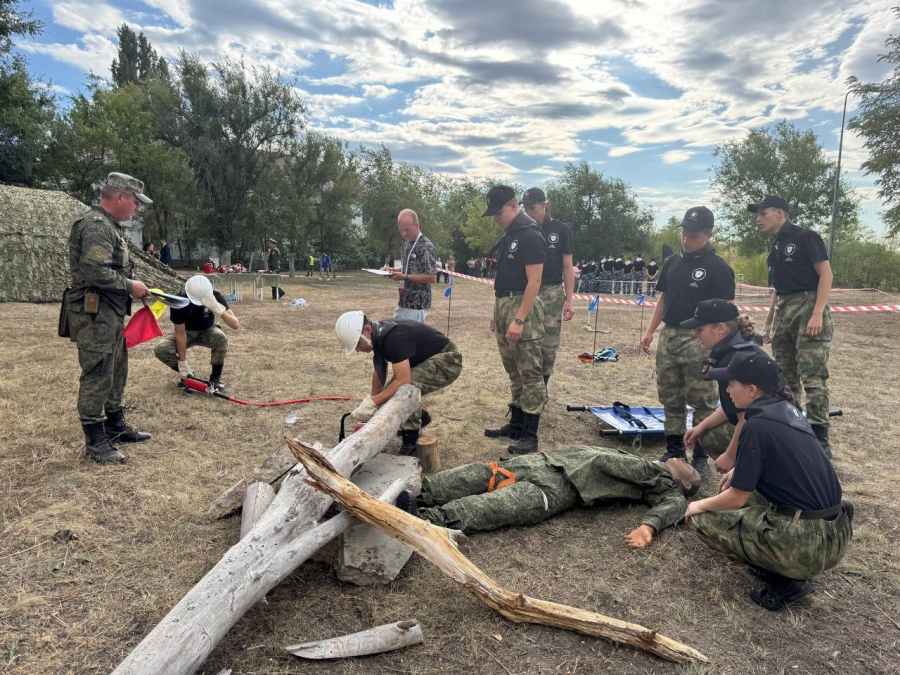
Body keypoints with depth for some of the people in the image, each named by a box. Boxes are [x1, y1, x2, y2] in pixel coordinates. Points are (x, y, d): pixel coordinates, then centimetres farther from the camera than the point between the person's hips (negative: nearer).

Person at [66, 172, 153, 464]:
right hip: (95, 316, -11)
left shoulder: (110, 226, 16)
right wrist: (130, 286, -15)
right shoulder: (96, 225, -17)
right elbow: (95, 272, -26)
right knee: (97, 377, -4)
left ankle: (115, 425, 32)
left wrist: (132, 287, 8)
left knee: (116, 373, 18)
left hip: (111, 315, 11)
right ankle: (95, 441, 5)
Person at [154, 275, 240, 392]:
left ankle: (216, 377, -13)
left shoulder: (216, 297, -27)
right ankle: (188, 374, 2)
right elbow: (180, 333, -23)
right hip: (186, 332, 0)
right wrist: (183, 363, -21)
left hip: (207, 331, 0)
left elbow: (235, 325, -34)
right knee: (160, 350, -25)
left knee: (220, 338, -35)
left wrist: (218, 309, -50)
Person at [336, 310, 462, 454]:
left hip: (447, 361, -9)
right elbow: (380, 372, 10)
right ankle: (420, 417, 25)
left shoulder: (394, 337, -31)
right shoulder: (379, 335, -2)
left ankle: (411, 439, -13)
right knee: (391, 392, -1)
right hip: (427, 362, 9)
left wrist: (371, 404, -33)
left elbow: (403, 381, -37)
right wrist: (373, 401, 6)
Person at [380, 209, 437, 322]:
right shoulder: (408, 244, 11)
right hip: (404, 302, 9)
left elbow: (432, 278, -21)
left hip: (417, 305, -9)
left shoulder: (426, 247, -17)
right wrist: (392, 270, 6)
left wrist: (405, 277, -22)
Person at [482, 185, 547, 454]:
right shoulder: (509, 236, 16)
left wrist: (519, 320, -22)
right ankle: (516, 425, 25)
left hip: (522, 309, -10)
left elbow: (534, 282, -18)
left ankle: (530, 435, 2)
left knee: (530, 374, -3)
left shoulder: (530, 236, -12)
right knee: (514, 373, 15)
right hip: (503, 306, 10)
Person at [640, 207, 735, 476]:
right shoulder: (673, 262, 11)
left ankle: (701, 456, 14)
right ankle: (674, 451, 24)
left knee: (702, 402, 2)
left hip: (698, 340, -6)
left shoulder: (718, 268, -7)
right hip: (669, 336, 6)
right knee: (670, 398, 12)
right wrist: (650, 331, 12)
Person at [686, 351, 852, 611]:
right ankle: (787, 568, 17)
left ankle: (784, 579, 1)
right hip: (836, 534, 9)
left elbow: (736, 498, -11)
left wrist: (701, 505, 7)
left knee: (703, 519, 0)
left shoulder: (758, 426, -18)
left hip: (808, 544, -9)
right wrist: (741, 470, 23)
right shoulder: (787, 408, 7)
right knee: (748, 484, 26)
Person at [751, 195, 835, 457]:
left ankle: (819, 439, -5)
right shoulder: (776, 248, 19)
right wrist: (767, 322, 21)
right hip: (783, 311, 8)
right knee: (785, 378, 10)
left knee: (812, 378, -11)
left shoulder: (805, 237, -5)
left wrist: (818, 313, -21)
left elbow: (826, 274, -12)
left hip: (807, 307, -8)